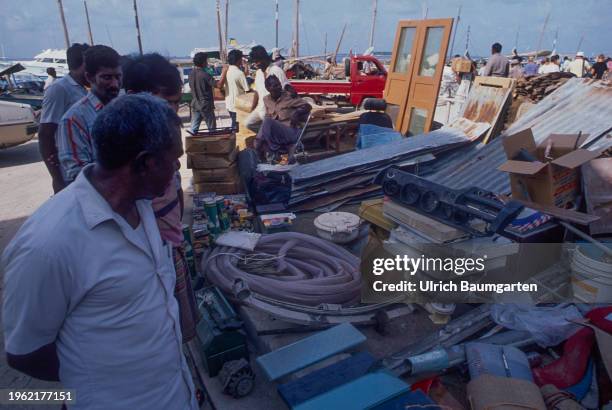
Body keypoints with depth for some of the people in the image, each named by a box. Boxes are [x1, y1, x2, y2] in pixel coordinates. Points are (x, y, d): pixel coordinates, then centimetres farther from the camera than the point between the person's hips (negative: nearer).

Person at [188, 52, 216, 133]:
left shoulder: (191, 74, 5)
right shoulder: (205, 75, -17)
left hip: (195, 105, 7)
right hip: (206, 105, -6)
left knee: (193, 129, 7)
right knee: (212, 129, 6)